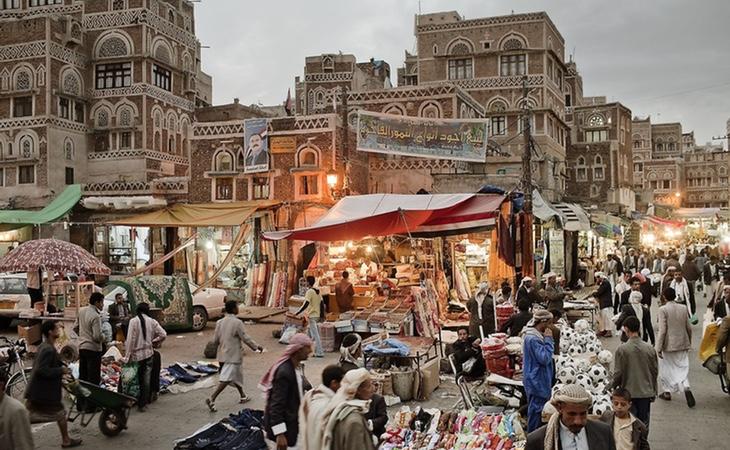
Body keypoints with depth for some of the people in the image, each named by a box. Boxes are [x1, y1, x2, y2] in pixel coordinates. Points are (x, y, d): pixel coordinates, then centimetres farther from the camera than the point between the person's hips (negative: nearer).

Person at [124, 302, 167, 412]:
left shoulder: (133, 321, -8)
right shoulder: (152, 321, -1)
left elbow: (130, 339, -10)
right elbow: (163, 334, -5)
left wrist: (127, 355, -6)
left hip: (137, 354, -2)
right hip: (149, 353, 2)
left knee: (138, 379, 10)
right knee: (146, 379, 8)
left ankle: (139, 403, 13)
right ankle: (143, 404, 10)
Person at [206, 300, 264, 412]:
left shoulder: (220, 322, 3)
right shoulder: (237, 323, -17)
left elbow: (215, 340, 7)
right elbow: (245, 338, -13)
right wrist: (256, 346, 1)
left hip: (222, 354, 8)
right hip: (233, 356, -8)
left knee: (237, 375, 23)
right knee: (226, 379, -8)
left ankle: (243, 396, 36)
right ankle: (212, 399, -17)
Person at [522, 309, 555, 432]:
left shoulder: (537, 335, 8)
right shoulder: (533, 339, -25)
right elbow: (544, 358, -25)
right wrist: (549, 339, -22)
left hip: (539, 379, 11)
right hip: (537, 380, -11)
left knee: (536, 407, 20)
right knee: (536, 408, 0)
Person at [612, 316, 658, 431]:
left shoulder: (622, 349, -14)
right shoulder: (649, 348, -4)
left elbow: (618, 373, -11)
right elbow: (655, 371, 4)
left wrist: (614, 386, 9)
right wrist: (653, 391, 17)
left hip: (629, 392, -3)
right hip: (646, 392, 3)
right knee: (644, 424, 12)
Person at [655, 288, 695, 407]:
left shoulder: (663, 310, -15)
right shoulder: (683, 308, 0)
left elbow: (662, 330, -16)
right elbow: (688, 328, 8)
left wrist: (658, 348, -11)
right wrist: (689, 342, 23)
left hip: (668, 344, -4)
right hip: (682, 344, 4)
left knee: (666, 368, 14)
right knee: (682, 368, 9)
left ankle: (667, 392, 24)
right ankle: (686, 388, -15)